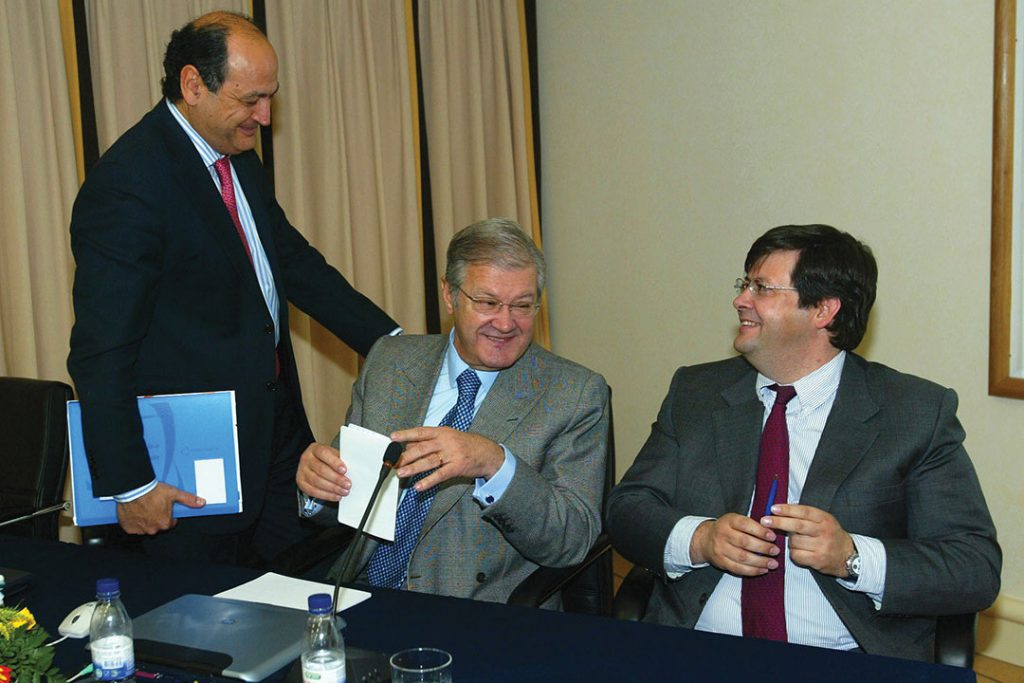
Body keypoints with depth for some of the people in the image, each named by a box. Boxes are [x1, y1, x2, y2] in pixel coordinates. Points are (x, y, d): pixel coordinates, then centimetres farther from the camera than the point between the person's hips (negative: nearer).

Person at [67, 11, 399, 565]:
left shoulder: (239, 157, 6)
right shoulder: (126, 185, -21)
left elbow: (293, 261, 14)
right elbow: (101, 353, -20)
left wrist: (389, 339, 5)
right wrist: (128, 483, -18)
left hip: (275, 426, 8)